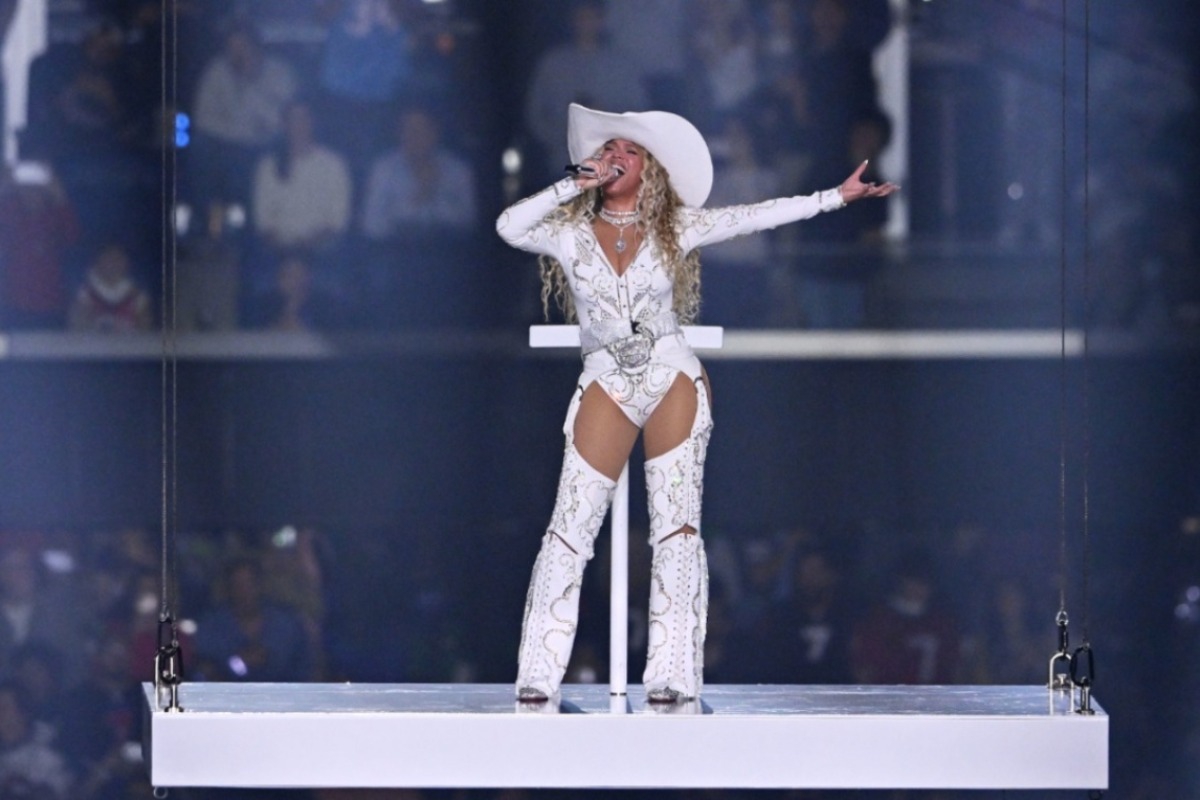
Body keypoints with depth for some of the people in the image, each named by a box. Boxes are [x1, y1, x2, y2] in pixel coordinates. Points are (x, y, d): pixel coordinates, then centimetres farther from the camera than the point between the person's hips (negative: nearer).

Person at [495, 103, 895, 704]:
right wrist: (576, 185, -11)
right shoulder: (570, 231, 2)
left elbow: (757, 217, 3)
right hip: (606, 385, -1)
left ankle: (670, 676, -5)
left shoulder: (675, 228, 4)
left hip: (673, 381, 1)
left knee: (677, 526, -4)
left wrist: (835, 197, -1)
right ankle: (538, 677, -6)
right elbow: (509, 227, -14)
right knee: (571, 527, -6)